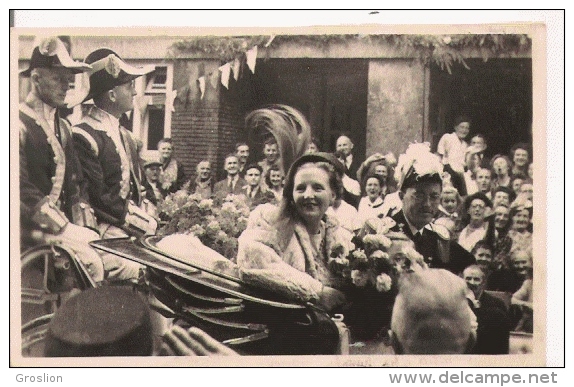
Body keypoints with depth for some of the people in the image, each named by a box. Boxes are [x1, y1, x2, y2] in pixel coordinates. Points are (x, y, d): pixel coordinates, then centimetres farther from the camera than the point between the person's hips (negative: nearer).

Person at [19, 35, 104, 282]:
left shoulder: (62, 127, 16)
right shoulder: (20, 125, -9)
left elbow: (76, 185, 13)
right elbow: (24, 194, -16)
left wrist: (86, 229, -3)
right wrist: (71, 234, -20)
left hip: (62, 232, 7)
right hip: (32, 240, -7)